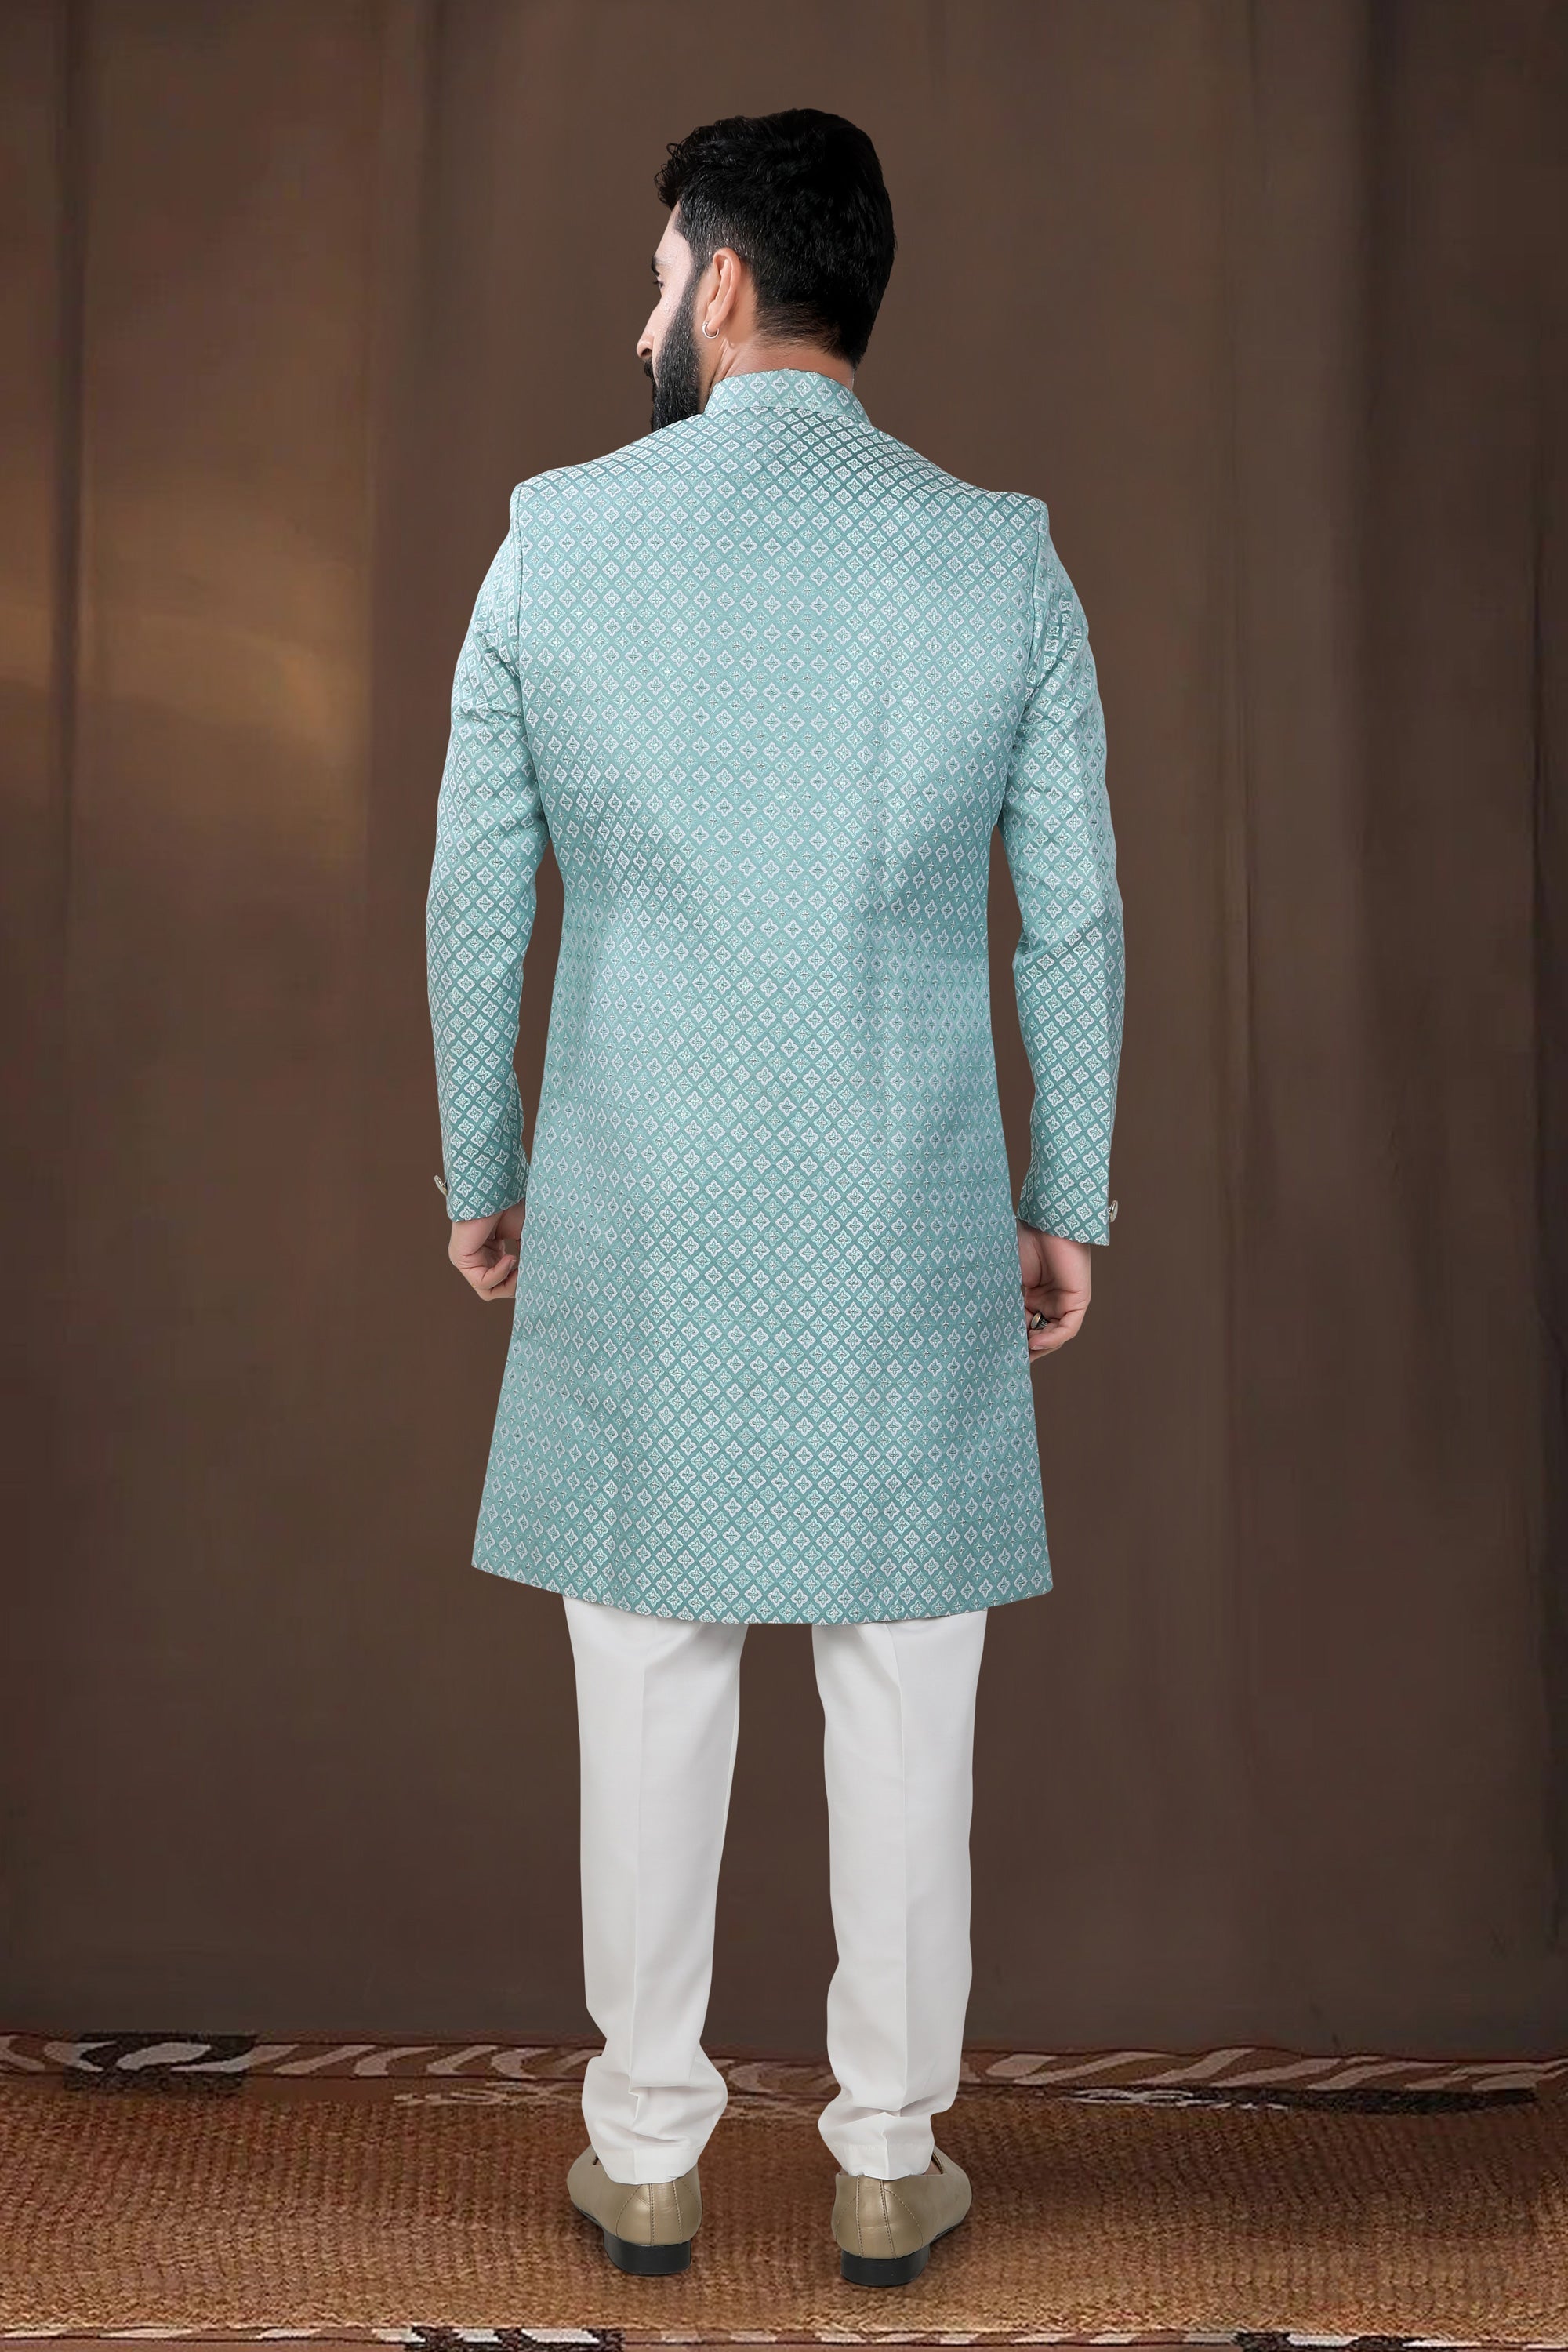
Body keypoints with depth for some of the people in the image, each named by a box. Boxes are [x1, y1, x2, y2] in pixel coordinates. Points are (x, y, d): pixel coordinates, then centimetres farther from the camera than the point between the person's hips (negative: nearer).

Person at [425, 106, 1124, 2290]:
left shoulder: (554, 539, -2)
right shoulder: (1007, 560, -1)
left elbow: (476, 895, 1)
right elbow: (1075, 917, 1)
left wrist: (478, 1171, 13)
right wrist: (1072, 1196, 11)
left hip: (634, 1225, 0)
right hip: (909, 1229, 0)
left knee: (650, 1696, 12)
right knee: (904, 1705, 11)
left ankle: (647, 2152, 26)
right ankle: (890, 2163, 25)